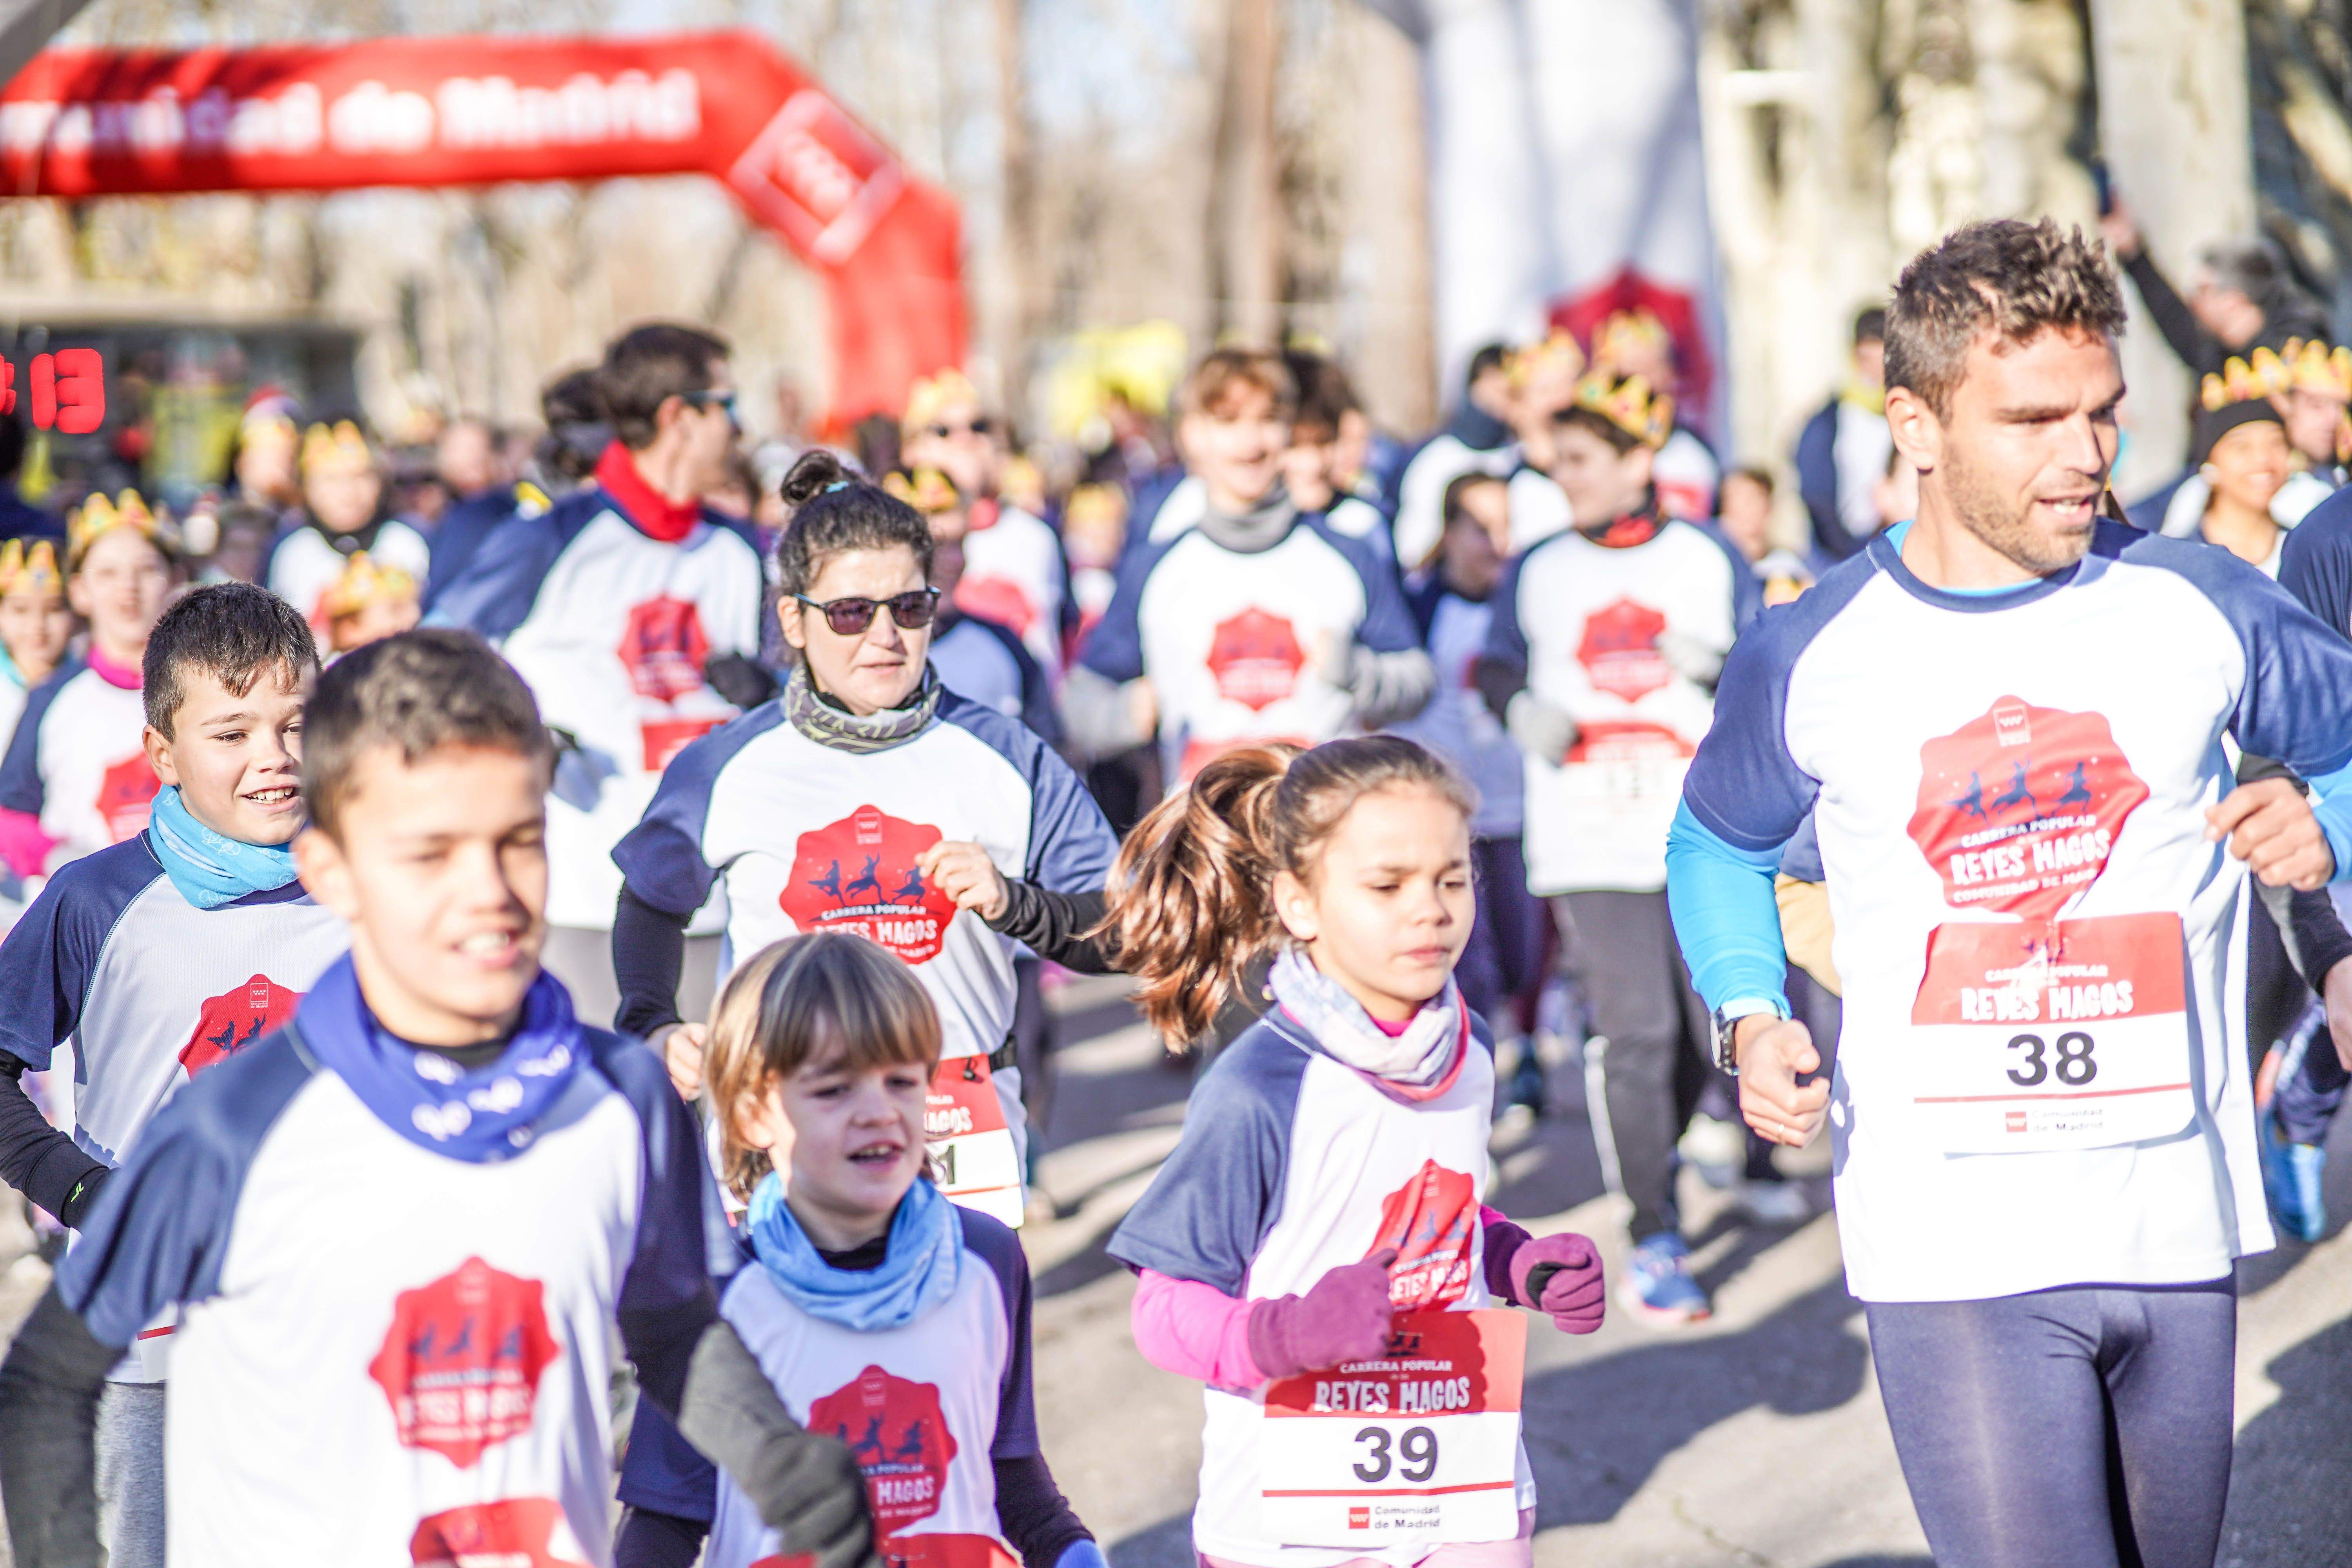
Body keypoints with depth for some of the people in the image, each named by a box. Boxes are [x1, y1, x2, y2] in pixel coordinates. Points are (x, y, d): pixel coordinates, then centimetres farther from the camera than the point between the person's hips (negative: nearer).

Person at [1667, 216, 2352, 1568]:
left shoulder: (2202, 609, 0)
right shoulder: (1812, 658, -1)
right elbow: (1720, 845, 17)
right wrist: (1751, 1018, 0)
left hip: (2179, 1234, 3)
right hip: (1953, 1252, -2)